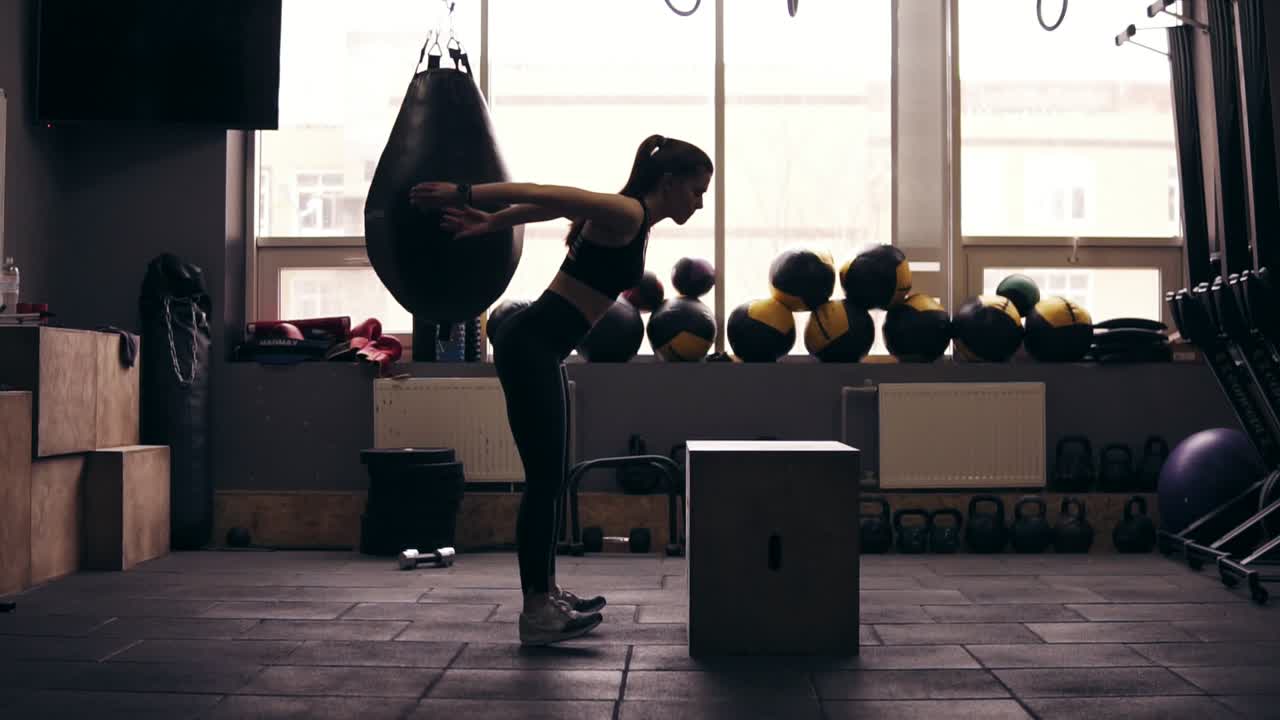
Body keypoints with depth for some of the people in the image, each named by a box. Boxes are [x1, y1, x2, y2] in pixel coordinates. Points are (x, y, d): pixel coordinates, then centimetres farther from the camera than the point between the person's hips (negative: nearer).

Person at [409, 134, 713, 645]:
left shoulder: (632, 219, 15)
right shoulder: (626, 214, -13)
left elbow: (545, 205, 17)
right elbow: (541, 194, -19)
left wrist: (488, 223, 13)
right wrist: (463, 193, -20)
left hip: (542, 350, 10)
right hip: (531, 346, -10)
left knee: (551, 477, 15)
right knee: (544, 478, -7)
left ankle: (546, 592, 25)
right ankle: (537, 612, 0)